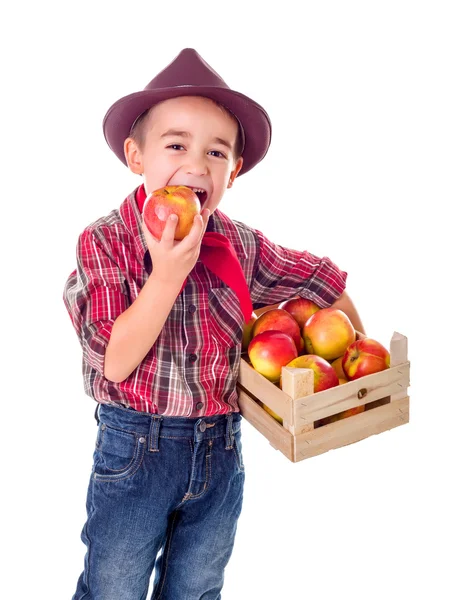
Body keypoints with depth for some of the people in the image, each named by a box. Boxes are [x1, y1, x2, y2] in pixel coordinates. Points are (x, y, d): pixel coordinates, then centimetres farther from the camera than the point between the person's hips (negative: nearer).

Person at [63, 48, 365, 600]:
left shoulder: (241, 245, -5)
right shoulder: (104, 242, -13)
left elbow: (324, 281, 11)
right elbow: (115, 363, -19)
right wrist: (168, 274, -27)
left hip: (221, 451, 3)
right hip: (135, 450, -3)